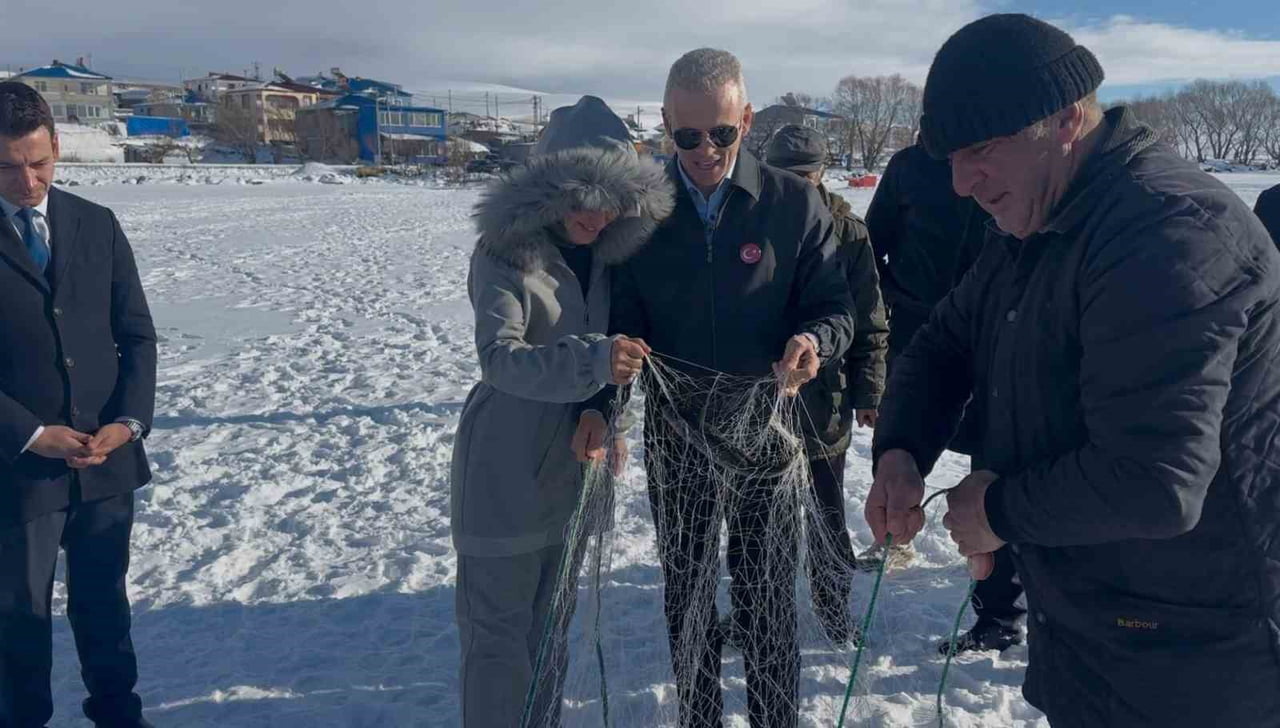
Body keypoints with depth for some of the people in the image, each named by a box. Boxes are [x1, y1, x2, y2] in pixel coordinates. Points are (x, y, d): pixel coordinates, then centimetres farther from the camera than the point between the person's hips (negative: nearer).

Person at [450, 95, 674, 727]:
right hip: (507, 467, -6)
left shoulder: (601, 252, 4)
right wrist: (593, 361, -40)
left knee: (551, 620, 19)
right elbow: (500, 358, -26)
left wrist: (601, 413, -7)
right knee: (499, 627, 2)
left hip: (572, 460, 6)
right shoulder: (505, 252, -15)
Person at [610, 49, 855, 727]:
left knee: (768, 598, 12)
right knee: (686, 597, 15)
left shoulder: (795, 203, -5)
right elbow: (621, 323, -1)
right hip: (676, 437, 2)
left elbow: (835, 307, -1)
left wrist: (812, 342, -24)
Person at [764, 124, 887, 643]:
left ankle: (832, 601, 33)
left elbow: (869, 324, 0)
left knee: (826, 515, 13)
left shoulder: (846, 231, -4)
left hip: (824, 401, -1)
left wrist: (868, 393, -1)